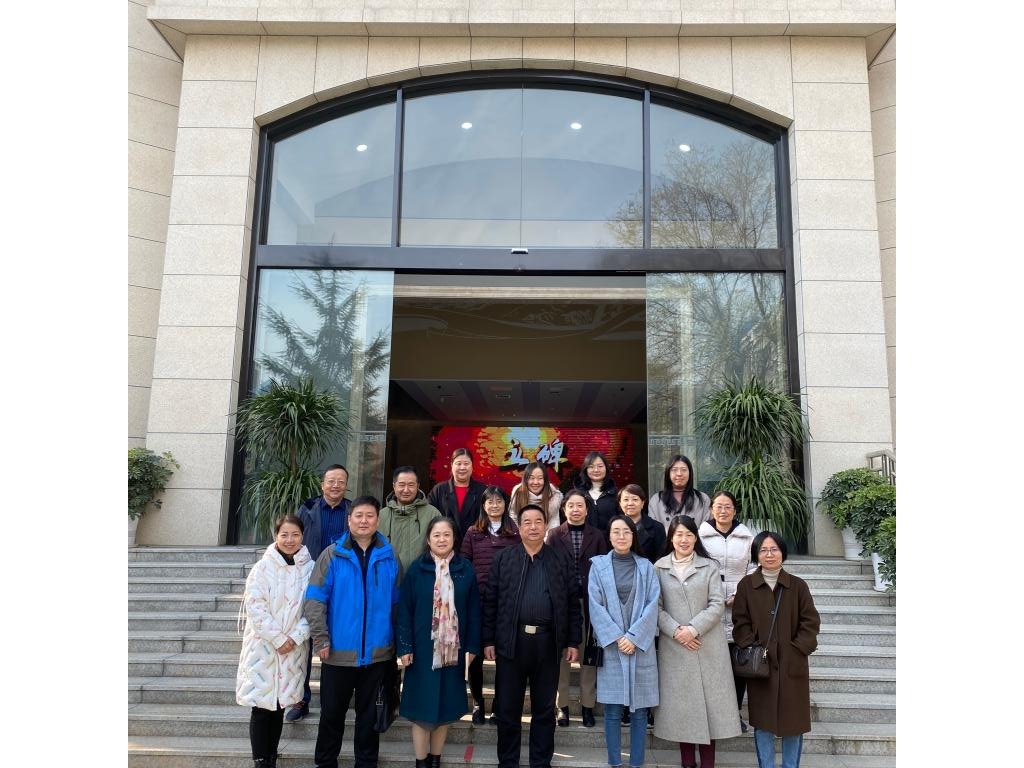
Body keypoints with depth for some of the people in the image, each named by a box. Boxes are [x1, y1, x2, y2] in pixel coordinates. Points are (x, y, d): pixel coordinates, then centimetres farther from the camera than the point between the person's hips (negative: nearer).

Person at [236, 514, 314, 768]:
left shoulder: (311, 568, 0)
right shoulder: (262, 567, -4)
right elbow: (254, 606, -9)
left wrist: (296, 637, -12)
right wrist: (277, 638, -14)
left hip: (294, 649, 2)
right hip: (263, 645, -1)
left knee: (279, 706, 10)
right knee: (261, 706, 0)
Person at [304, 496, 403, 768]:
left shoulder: (390, 557, 1)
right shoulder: (332, 555, -5)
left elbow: (397, 603, 6)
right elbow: (314, 599, -6)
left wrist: (398, 641, 4)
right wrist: (321, 639, -12)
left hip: (378, 652, 1)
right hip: (339, 651, -1)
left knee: (369, 714, 14)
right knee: (332, 713, 12)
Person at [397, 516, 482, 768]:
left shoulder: (465, 569, 0)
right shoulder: (417, 568, -5)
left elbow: (473, 610, 3)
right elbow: (404, 610, -5)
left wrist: (472, 645, 0)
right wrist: (405, 646, -10)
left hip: (453, 649, 2)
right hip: (422, 648, -2)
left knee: (446, 705, 10)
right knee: (422, 705, 3)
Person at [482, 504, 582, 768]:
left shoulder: (561, 560, 5)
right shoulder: (503, 559, 3)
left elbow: (573, 603, 6)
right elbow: (490, 602, 2)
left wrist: (572, 641, 2)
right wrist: (488, 640, -3)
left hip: (548, 642, 1)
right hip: (511, 641, 0)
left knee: (545, 708, 11)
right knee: (508, 708, 8)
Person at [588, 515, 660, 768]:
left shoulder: (646, 566, 7)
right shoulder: (598, 565, 4)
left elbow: (652, 604, -1)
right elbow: (595, 606, -2)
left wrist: (634, 637, -11)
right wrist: (616, 638, -11)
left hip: (641, 646, 1)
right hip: (611, 647, -1)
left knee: (639, 709, 4)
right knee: (613, 710, 3)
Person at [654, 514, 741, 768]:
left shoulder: (710, 566, 4)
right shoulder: (659, 568, 3)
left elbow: (717, 604, -4)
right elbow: (656, 607, 0)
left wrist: (694, 629, -14)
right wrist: (675, 631, -13)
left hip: (707, 644, 0)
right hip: (674, 645, 0)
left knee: (709, 699, 2)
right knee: (680, 700, 4)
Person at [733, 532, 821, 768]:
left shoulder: (798, 586, 2)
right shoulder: (746, 585, 0)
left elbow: (810, 622, 1)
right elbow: (741, 623, 0)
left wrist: (798, 649, -9)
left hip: (793, 664, 1)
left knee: (794, 720, 7)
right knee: (762, 721, 6)